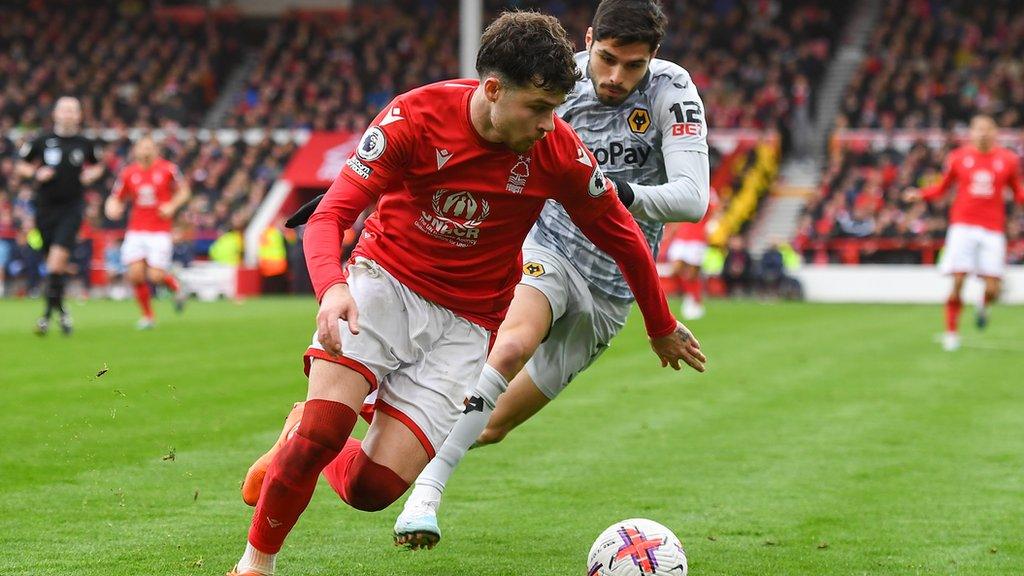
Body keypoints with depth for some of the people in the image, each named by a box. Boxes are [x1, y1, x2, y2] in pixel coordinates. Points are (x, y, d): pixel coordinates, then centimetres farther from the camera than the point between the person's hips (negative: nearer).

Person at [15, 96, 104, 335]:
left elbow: (97, 166, 23)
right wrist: (36, 173, -7)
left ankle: (49, 311, -15)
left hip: (72, 207, -2)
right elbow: (21, 166, 12)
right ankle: (60, 308, 27)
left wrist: (90, 174, 1)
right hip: (45, 207, 2)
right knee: (55, 261, 8)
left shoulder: (85, 144, 4)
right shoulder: (42, 141, 2)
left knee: (58, 256, -18)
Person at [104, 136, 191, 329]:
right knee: (135, 274, -10)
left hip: (160, 231, -2)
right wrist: (113, 207, -10)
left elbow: (184, 191, 8)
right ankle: (148, 316, 8)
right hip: (136, 231, 3)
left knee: (156, 276, -11)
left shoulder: (167, 169, -2)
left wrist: (172, 206, -9)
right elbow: (116, 198, 13)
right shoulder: (128, 173, 4)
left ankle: (176, 287, 25)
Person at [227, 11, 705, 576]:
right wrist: (331, 288, -39)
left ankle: (307, 451, 23)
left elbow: (621, 236, 5)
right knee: (324, 428, -26)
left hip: (464, 323, 2)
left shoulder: (558, 152, -11)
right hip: (385, 281, -2)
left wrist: (662, 328, 17)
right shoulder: (416, 116, -16)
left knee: (371, 486, -12)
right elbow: (330, 216, -17)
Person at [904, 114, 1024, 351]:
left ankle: (984, 306, 31)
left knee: (992, 289, -6)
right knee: (957, 282, -9)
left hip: (992, 229, 1)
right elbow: (942, 187, 12)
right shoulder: (958, 158, 4)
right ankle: (951, 332, 7)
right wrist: (920, 194, -4)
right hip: (963, 225, -1)